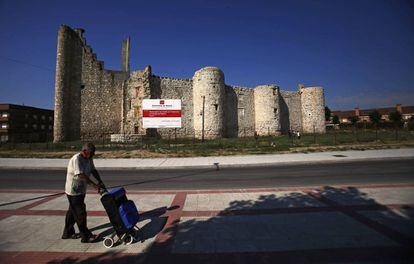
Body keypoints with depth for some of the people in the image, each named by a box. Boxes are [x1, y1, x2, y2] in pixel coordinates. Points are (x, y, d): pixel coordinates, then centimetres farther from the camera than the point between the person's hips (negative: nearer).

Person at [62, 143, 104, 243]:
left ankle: (68, 233, 36)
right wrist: (94, 185, -32)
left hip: (81, 190, 9)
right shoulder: (76, 159, -23)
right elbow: (81, 175, -31)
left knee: (73, 212, 20)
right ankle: (86, 236, 8)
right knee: (80, 213, -2)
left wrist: (100, 181, -9)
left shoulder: (89, 159, 3)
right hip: (74, 191, -9)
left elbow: (93, 170, 4)